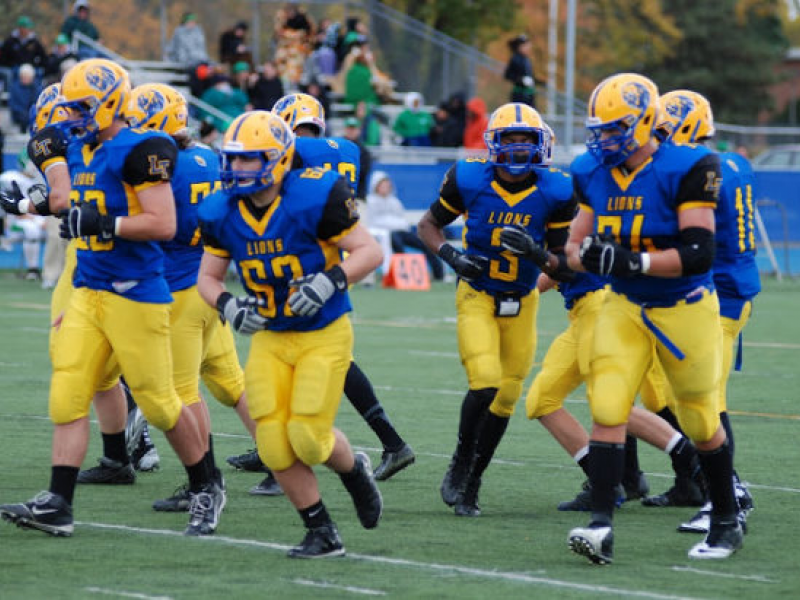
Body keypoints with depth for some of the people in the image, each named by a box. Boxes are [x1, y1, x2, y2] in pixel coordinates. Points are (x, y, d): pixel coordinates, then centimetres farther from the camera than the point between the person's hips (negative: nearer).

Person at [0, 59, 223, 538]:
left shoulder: (138, 150, -15)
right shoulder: (81, 147, 11)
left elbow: (163, 224, -21)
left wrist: (103, 224, -23)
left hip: (134, 294, -8)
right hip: (88, 294, 8)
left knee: (159, 402, 1)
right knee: (67, 397, -1)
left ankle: (206, 491, 19)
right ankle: (57, 504, -3)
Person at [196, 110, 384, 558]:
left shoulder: (314, 198, -19)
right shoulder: (223, 213, -4)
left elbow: (370, 251, -13)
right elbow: (208, 276, 9)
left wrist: (329, 281, -30)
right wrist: (228, 305, -13)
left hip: (324, 334, -5)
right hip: (270, 338, 5)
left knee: (308, 436, -13)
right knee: (275, 445, -5)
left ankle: (355, 471, 23)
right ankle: (323, 535, 11)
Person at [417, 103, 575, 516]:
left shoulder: (554, 192, -12)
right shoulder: (469, 180, -13)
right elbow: (427, 225, 2)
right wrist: (450, 254, -17)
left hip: (521, 302, 2)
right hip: (477, 296, -2)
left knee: (505, 398, 6)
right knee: (484, 386, -19)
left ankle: (471, 484, 22)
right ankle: (460, 464, 5)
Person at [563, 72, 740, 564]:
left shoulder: (685, 169, -20)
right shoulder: (593, 174, -1)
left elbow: (699, 253, -25)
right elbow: (576, 245, 7)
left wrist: (632, 261, -35)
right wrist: (586, 255, -18)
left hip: (684, 310, -4)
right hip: (626, 308, 4)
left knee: (701, 423, 9)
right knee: (607, 408, -14)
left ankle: (727, 523, 30)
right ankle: (601, 526, -18)